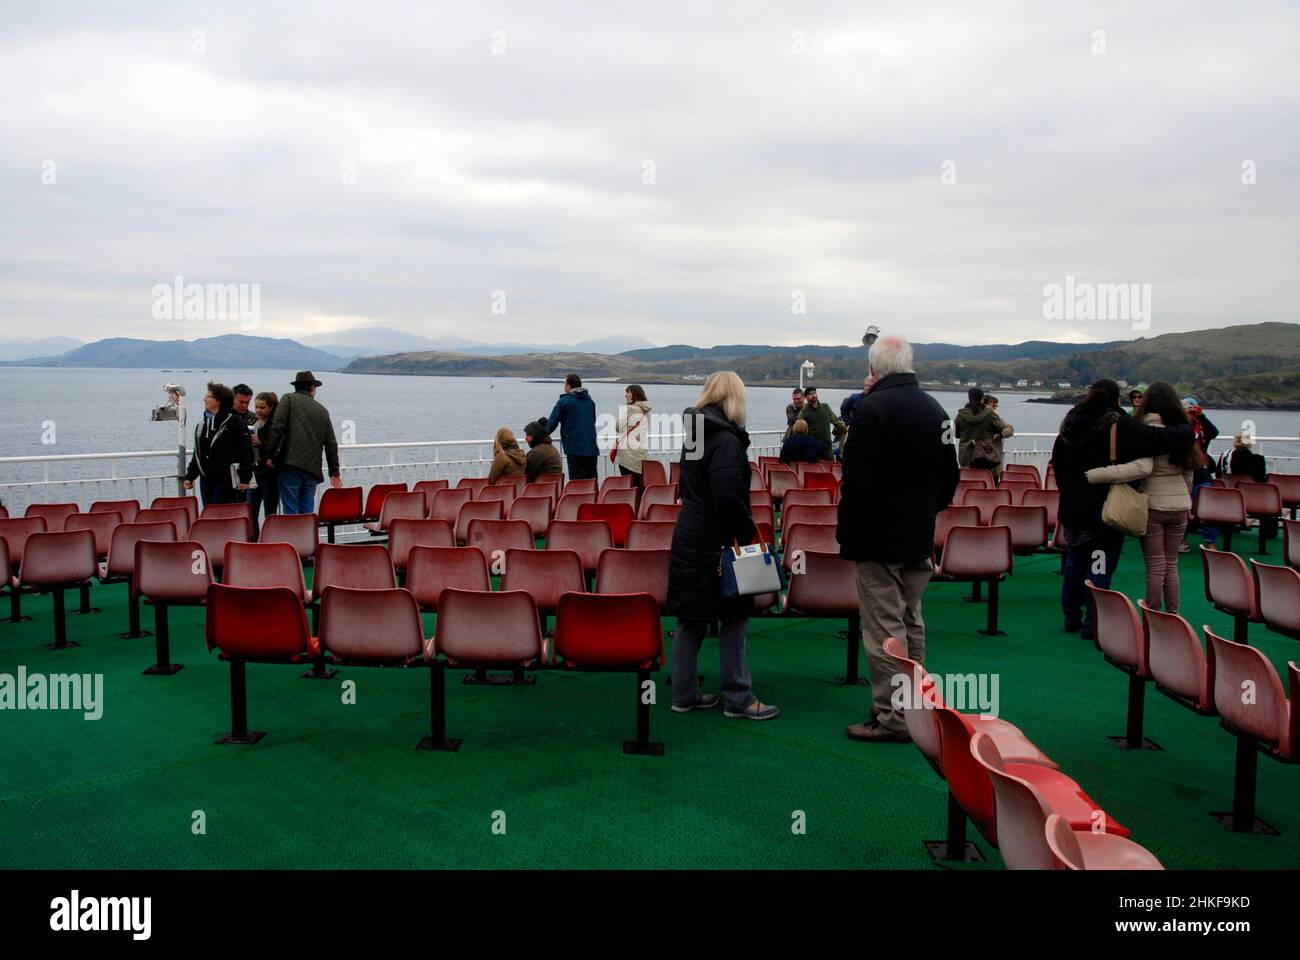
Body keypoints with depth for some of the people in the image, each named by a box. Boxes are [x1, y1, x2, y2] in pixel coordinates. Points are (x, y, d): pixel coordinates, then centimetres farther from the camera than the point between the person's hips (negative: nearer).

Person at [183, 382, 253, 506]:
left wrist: (245, 479, -13)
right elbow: (197, 454, 22)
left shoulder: (235, 422, -7)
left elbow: (246, 452, -10)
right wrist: (190, 476, 18)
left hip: (226, 479, -7)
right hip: (206, 479, 7)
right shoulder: (202, 424, 14)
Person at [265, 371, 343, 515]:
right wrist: (334, 472, 25)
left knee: (291, 511, -5)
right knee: (307, 512, 9)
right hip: (313, 469, 4)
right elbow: (331, 444, 17)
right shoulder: (323, 410, 16)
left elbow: (276, 428, -8)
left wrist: (270, 455, -2)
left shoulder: (288, 399, 5)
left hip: (290, 465, -4)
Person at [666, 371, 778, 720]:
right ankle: (738, 699, 11)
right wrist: (750, 532, -13)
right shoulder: (726, 441, -17)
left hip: (688, 538, 9)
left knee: (690, 620, 12)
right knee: (733, 617, 3)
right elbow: (728, 500, -26)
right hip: (715, 545, -8)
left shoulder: (695, 435, 11)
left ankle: (684, 694, 19)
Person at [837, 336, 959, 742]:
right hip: (919, 539, 8)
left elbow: (857, 480, -21)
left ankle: (891, 717, 4)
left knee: (884, 629, -2)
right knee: (911, 624, 17)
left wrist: (845, 533, -10)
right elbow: (950, 479, 15)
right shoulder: (936, 410, 8)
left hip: (877, 540, -8)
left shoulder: (872, 409, -16)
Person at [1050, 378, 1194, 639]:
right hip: (1105, 511, -6)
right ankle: (1092, 625, 4)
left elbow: (1057, 465, 16)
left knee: (1074, 564, 18)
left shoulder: (1070, 426, 6)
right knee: (1099, 568, 1)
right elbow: (1164, 438, -20)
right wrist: (1187, 430, 1)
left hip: (1071, 510, 6)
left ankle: (1071, 618, 27)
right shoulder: (1120, 427, -15)